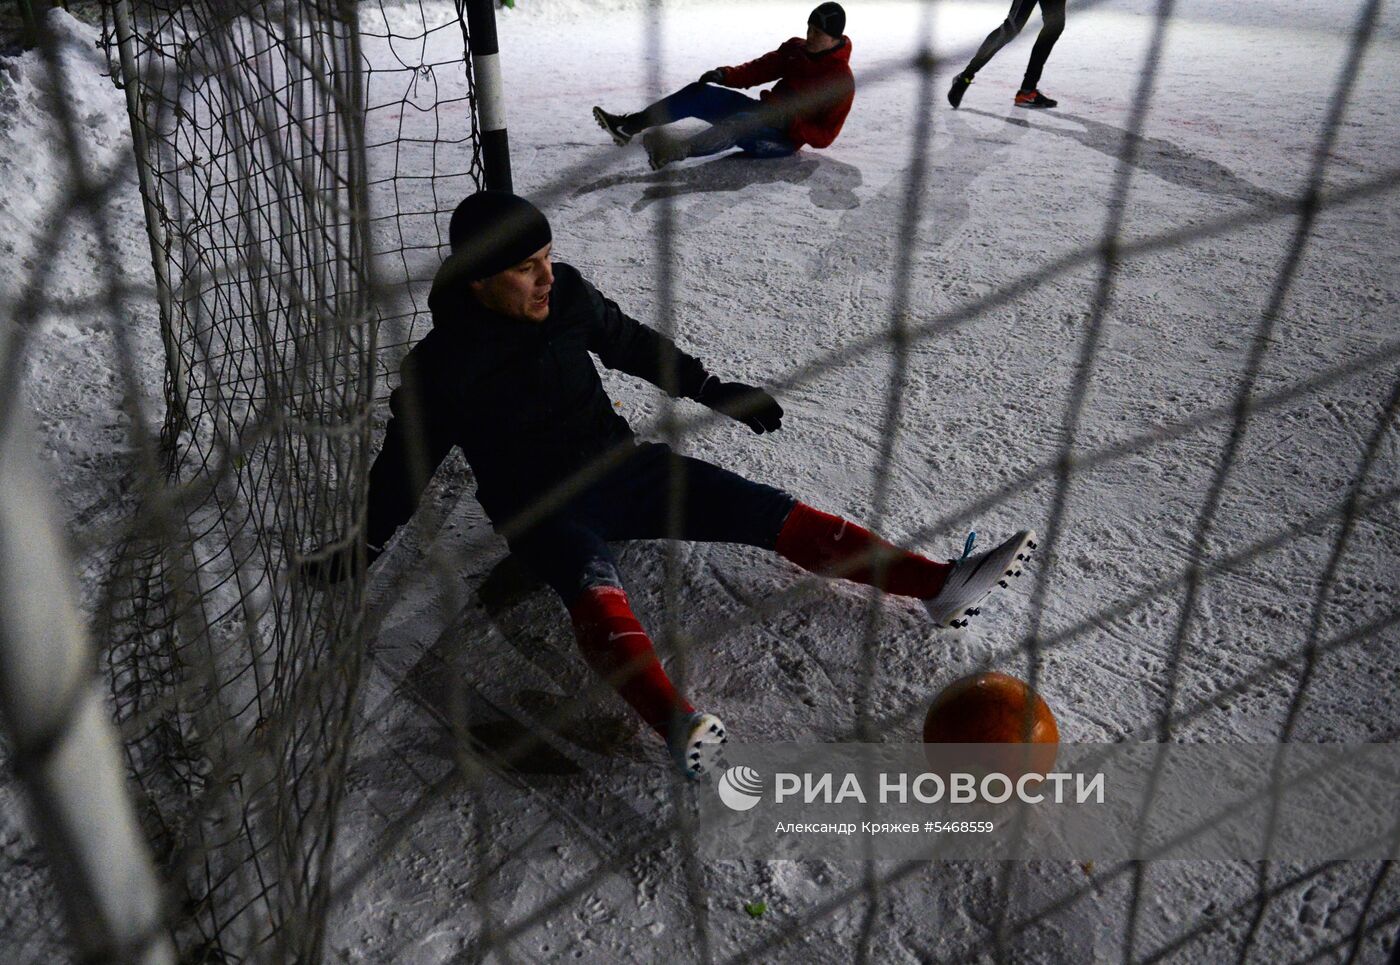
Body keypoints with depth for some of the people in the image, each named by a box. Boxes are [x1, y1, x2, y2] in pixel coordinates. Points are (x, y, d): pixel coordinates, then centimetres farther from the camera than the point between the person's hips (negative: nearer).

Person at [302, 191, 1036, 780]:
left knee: (769, 514, -12)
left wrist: (714, 391, 16)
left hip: (621, 465, 4)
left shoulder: (566, 294, -2)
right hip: (541, 512, -3)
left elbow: (634, 345, 12)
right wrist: (362, 549, -4)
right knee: (594, 591, -38)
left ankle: (939, 585, -16)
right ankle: (677, 722, -59)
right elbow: (404, 464, -3)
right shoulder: (442, 364, -13)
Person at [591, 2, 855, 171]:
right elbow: (762, 68, 8)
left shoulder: (841, 81, -13)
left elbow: (824, 137, -14)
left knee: (738, 123, -40)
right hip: (762, 113, 8)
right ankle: (629, 125, -13)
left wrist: (791, 122, -28)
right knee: (699, 94, -8)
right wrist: (725, 75, -9)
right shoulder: (796, 49, 7)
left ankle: (677, 150, -64)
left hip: (784, 138, -8)